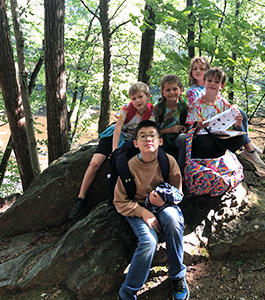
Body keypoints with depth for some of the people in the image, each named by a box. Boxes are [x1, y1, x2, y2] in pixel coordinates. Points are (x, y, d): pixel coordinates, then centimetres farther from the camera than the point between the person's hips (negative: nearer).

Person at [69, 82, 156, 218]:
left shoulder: (151, 114, -14)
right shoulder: (127, 108, -19)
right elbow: (118, 129, -20)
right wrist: (114, 151, -26)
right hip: (115, 136, -1)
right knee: (95, 163, -17)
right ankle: (81, 198, -7)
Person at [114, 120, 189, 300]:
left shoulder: (168, 161, -9)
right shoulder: (130, 167, -15)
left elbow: (177, 192, 3)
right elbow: (120, 202, -7)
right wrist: (143, 212, -20)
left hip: (163, 205, 2)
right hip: (136, 209, -2)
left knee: (172, 217, -33)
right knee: (149, 241, -29)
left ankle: (177, 277, -11)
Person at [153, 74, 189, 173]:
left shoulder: (184, 106, -6)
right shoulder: (158, 108, -11)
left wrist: (186, 128, -15)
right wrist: (170, 130, -19)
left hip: (177, 139, 1)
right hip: (163, 139, -1)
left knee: (184, 137, -32)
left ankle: (182, 170, -20)